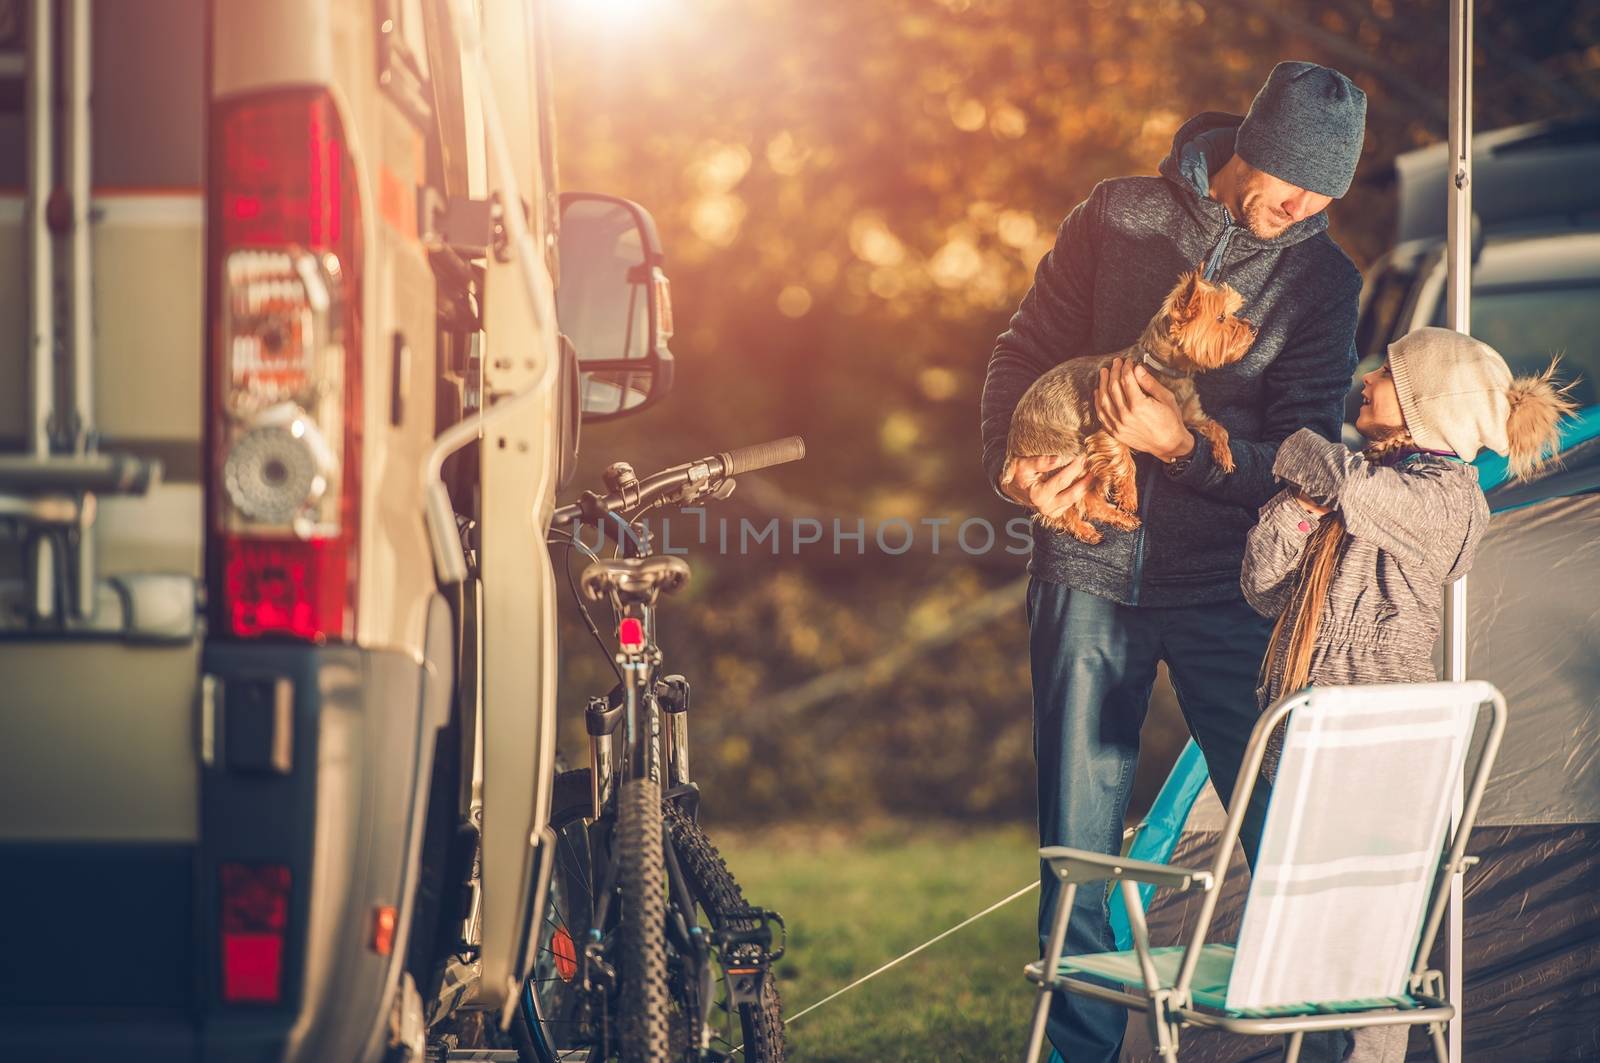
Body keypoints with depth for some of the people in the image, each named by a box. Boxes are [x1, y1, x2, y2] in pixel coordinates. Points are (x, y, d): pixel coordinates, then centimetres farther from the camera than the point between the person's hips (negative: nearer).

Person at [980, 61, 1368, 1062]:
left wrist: (1180, 446, -22)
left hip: (1226, 591, 0)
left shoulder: (1326, 280, 1)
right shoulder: (1120, 217, 2)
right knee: (1078, 846, 2)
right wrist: (1014, 466, -10)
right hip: (1089, 574, 1)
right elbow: (1024, 351, 7)